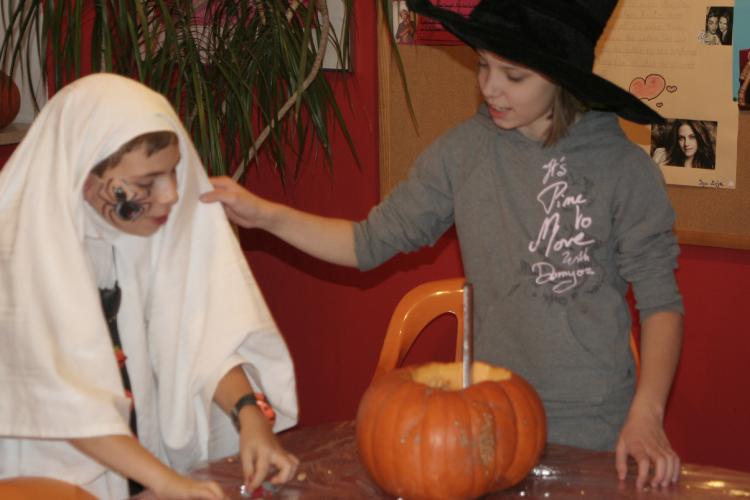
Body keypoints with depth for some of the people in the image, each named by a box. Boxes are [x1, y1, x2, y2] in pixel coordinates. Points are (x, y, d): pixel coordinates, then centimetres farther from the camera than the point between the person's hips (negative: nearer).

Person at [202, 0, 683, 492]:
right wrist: (267, 215, -7)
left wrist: (646, 415, -18)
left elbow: (661, 300, -7)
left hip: (595, 431, -2)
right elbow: (372, 241, 3)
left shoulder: (624, 168, -10)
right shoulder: (463, 151, -2)